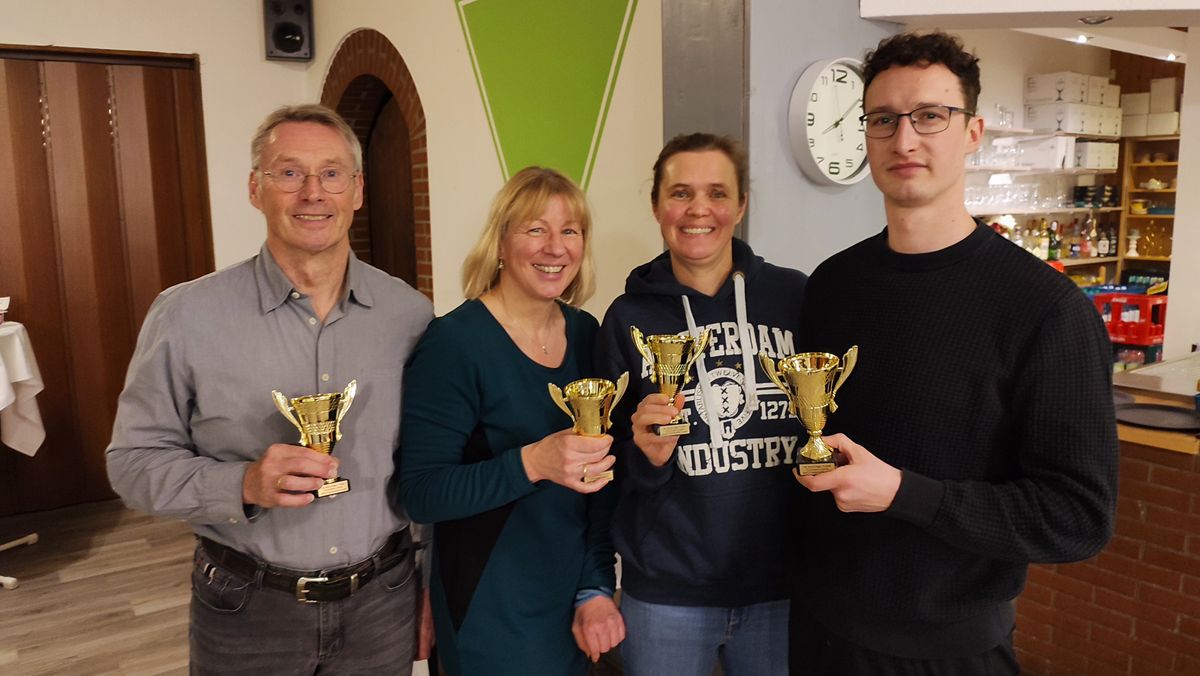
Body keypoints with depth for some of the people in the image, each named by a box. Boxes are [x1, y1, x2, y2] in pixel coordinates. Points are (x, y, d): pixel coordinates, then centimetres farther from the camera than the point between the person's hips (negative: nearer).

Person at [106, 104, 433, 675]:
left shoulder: (411, 314, -4)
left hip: (383, 604, 2)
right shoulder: (185, 316, -10)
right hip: (246, 612, -1)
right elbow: (134, 460, -5)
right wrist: (245, 483, -22)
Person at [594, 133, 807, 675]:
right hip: (666, 591, 0)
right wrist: (648, 455, -16)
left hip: (781, 582, 1)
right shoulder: (629, 318, -3)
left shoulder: (794, 296, -5)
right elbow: (613, 472, 3)